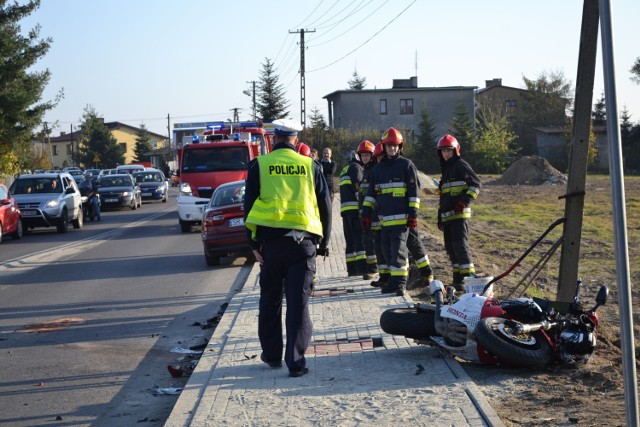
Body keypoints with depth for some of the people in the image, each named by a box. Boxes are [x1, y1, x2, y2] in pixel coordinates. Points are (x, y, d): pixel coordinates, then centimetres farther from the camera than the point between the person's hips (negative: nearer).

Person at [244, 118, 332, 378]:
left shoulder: (260, 165, 2)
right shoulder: (310, 166, 5)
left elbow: (249, 205, 1)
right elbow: (325, 207, 8)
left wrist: (253, 242, 5)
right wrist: (323, 242, 16)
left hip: (270, 240, 0)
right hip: (303, 241, 0)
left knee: (270, 301, 15)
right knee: (298, 304, 1)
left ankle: (272, 355, 24)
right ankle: (296, 361, -3)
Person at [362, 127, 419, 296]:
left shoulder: (406, 165, 1)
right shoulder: (378, 168, 16)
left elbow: (414, 192, -2)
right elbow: (371, 193, 18)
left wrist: (413, 214, -8)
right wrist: (366, 213, 9)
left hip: (401, 217, -5)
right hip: (384, 218, 6)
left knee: (398, 249, -10)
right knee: (387, 251, 7)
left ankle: (400, 282, -7)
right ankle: (393, 281, 15)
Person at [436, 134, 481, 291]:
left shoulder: (461, 166, -2)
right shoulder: (445, 169, 24)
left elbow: (476, 184, -11)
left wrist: (465, 200, -21)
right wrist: (440, 216, 25)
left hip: (459, 213, -9)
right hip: (447, 216, 9)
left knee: (460, 244, -15)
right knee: (450, 247, 8)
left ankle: (469, 277, -14)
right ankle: (458, 280, 14)